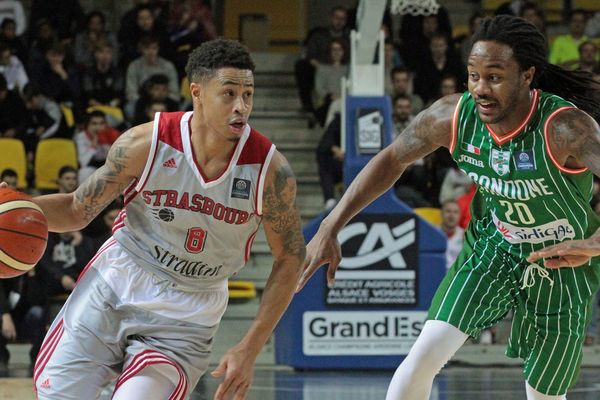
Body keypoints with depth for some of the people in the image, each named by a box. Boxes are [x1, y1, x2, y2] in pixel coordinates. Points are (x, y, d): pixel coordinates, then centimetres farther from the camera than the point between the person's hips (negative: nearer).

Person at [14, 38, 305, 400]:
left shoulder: (270, 170, -19)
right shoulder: (146, 144, -17)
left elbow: (291, 258, -6)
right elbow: (78, 210, -4)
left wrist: (250, 350, -11)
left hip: (184, 317, -1)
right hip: (114, 287, 2)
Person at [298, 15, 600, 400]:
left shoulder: (564, 128, -36)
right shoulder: (453, 116, -21)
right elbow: (392, 159, -4)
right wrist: (329, 229, -9)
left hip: (560, 261, -3)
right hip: (492, 245, 3)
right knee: (424, 356, -13)